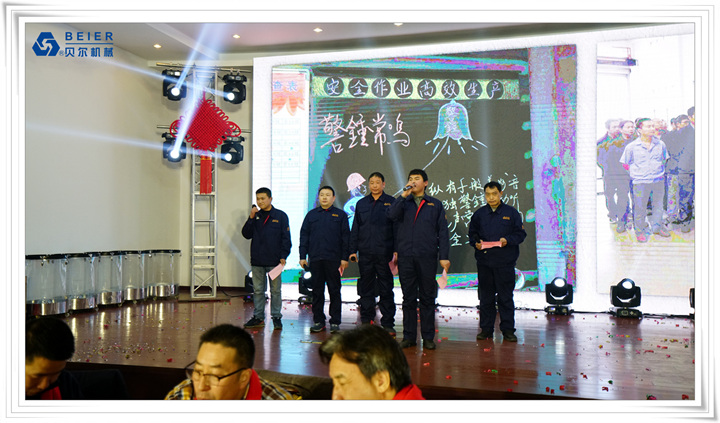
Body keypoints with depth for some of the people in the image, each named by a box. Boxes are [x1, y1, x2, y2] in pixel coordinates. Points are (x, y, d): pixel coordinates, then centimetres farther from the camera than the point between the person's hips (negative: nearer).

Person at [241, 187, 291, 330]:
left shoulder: (280, 216, -1)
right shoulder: (255, 216, 9)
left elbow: (286, 238, -1)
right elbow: (246, 234, 2)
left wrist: (283, 256, -9)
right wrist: (251, 218, -9)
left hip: (274, 260, -3)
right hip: (257, 261, 3)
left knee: (275, 290, 4)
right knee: (258, 290, 9)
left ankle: (276, 317, 12)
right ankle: (258, 317, 18)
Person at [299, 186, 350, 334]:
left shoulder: (340, 215, 5)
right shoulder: (311, 215, 11)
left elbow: (345, 237, 3)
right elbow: (304, 236, 11)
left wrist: (345, 258, -3)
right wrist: (303, 256, 4)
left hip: (333, 259, -2)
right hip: (315, 259, 2)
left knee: (334, 291, 2)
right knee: (317, 291, 8)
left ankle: (335, 322, 10)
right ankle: (318, 321, 17)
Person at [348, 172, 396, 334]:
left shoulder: (391, 202, 2)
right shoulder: (361, 203, 12)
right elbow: (355, 228, 13)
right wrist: (353, 250, 7)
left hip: (384, 253, -3)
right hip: (365, 253, 3)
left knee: (386, 290, 2)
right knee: (366, 289, 9)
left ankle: (388, 323, 10)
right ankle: (366, 321, 18)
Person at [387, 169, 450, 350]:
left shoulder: (435, 204, 11)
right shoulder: (403, 203, 13)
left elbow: (442, 232, 7)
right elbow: (391, 215, -9)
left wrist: (444, 256, -1)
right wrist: (404, 194, -12)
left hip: (427, 257, -1)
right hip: (406, 257, 1)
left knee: (427, 298, 5)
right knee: (408, 298, 6)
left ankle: (428, 337, 13)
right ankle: (409, 336, 15)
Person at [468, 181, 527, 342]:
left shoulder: (511, 213, 3)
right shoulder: (479, 214, 10)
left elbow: (520, 234, 2)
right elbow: (472, 233, 15)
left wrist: (507, 240, -15)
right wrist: (476, 243, -6)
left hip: (505, 262, -2)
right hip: (484, 261, 3)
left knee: (505, 297, 2)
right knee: (485, 297, 8)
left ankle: (508, 329, 11)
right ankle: (486, 328, 17)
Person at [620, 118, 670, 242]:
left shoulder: (660, 144, 3)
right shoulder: (631, 147, -6)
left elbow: (665, 159, 20)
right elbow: (625, 163, 4)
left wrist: (661, 172, 14)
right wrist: (634, 175, 2)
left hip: (658, 181, 4)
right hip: (640, 182, -3)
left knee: (658, 205, 15)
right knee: (640, 207, 3)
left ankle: (657, 227, 34)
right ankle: (639, 230, 19)